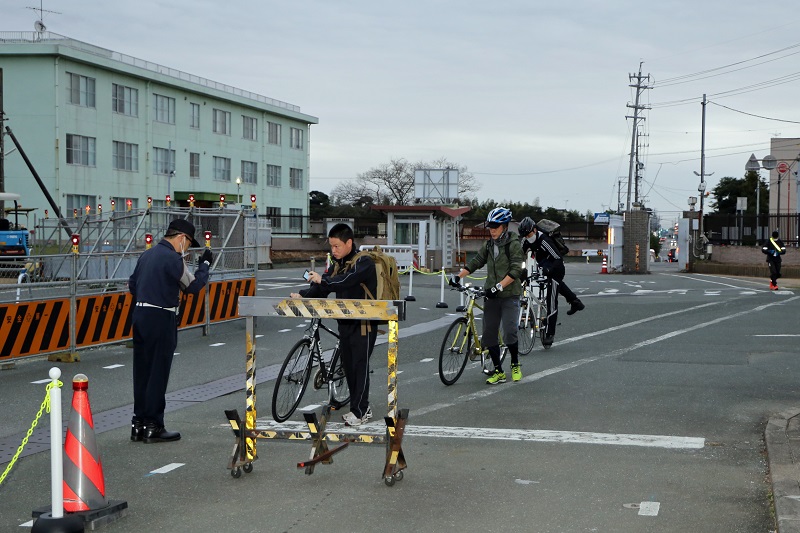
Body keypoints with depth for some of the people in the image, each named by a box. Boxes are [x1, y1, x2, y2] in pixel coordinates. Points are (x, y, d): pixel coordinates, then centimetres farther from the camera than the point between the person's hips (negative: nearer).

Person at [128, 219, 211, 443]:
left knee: (142, 372, 12)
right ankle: (153, 427, 3)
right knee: (158, 374, -1)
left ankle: (138, 424, 18)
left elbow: (132, 285, 19)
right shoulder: (173, 259, -13)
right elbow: (193, 286, -5)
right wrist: (204, 264, 9)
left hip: (140, 315, 8)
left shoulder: (147, 254, 13)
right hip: (161, 319, -8)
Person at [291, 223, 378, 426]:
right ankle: (361, 407, 22)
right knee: (348, 366, 11)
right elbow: (322, 287, 2)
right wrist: (302, 295, -12)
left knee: (360, 366, -4)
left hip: (363, 323, -8)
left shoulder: (364, 263, -15)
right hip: (345, 322, 8)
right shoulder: (337, 263, 8)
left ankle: (360, 411, 3)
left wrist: (322, 279, -31)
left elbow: (346, 280, -33)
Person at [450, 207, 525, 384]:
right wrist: (458, 276, -5)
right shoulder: (489, 245, 12)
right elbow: (475, 262, 9)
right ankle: (498, 372, 11)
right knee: (488, 335, 1)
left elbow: (515, 270, -16)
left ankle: (515, 365, 13)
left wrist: (499, 286, -26)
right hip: (492, 296, 6)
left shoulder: (513, 245, -7)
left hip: (509, 295, -6)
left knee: (509, 334, -12)